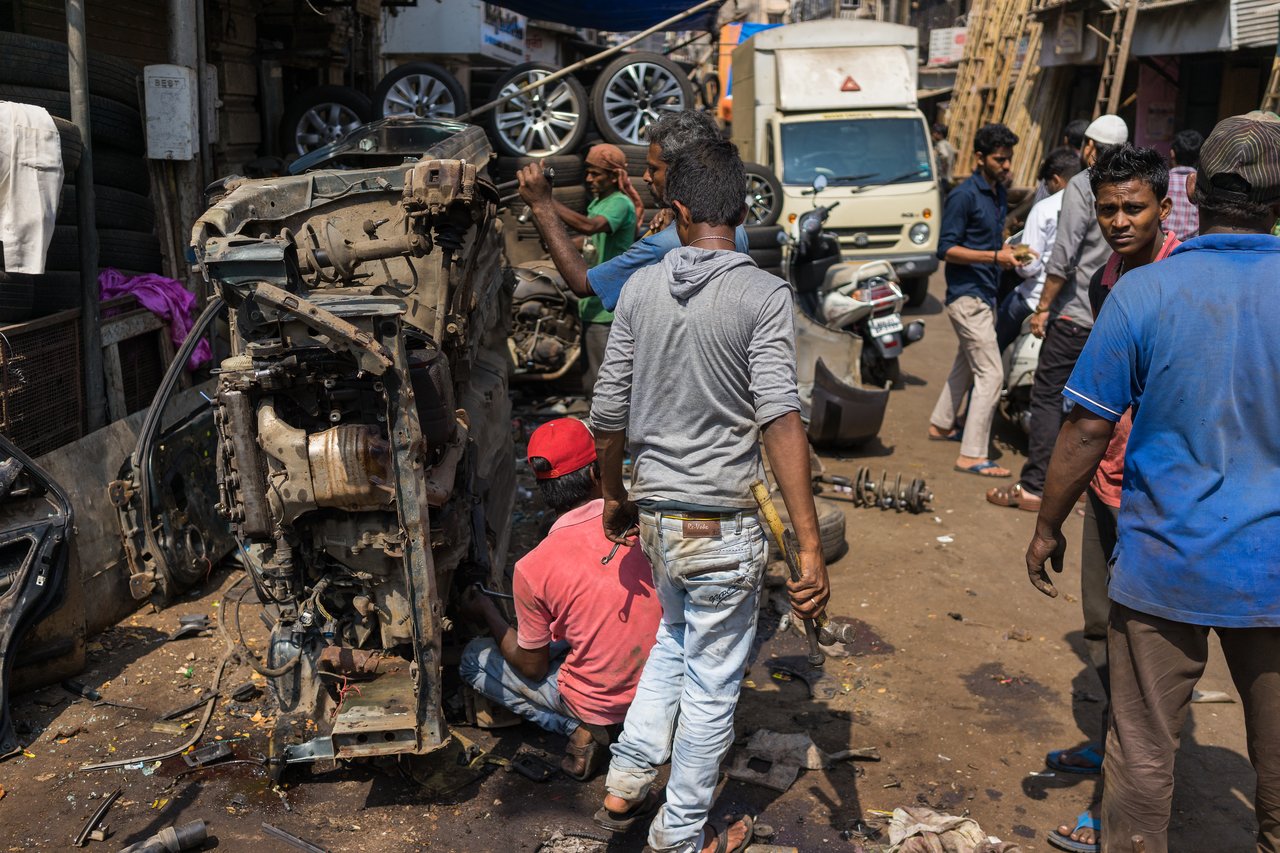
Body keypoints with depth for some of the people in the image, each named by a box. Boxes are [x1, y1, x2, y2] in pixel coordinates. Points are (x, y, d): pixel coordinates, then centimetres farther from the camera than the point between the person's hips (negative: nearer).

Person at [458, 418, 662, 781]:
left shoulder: (533, 568, -21)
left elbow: (532, 667, -6)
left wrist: (488, 613, 10)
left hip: (601, 703, -6)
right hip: (661, 684, 6)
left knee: (474, 658, 12)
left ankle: (579, 730, 1)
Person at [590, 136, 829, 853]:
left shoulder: (642, 288, -1)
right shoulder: (764, 295, -14)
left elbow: (609, 414, 3)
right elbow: (781, 422, -23)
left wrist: (616, 497, 20)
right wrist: (811, 549, -22)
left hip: (656, 514, 5)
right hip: (723, 524, -5)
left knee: (676, 639, 30)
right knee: (711, 685, 12)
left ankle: (628, 785, 31)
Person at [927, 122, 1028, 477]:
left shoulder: (999, 193, 13)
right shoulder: (963, 196, -15)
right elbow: (946, 249, -18)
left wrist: (1009, 250, 5)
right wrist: (995, 256, -23)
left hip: (986, 293, 10)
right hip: (967, 295, -10)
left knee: (967, 363, 23)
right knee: (990, 373, -13)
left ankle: (941, 424, 40)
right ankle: (972, 456, -11)